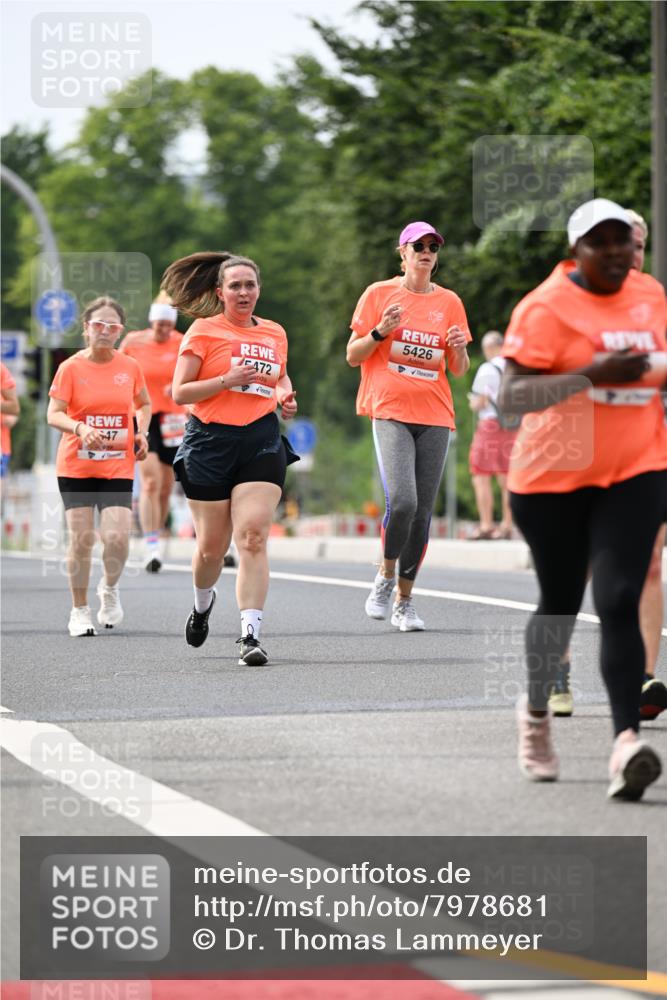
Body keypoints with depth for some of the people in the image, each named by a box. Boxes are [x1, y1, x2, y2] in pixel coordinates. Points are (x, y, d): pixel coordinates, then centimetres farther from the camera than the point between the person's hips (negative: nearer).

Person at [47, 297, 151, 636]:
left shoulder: (129, 367, 3)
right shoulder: (71, 368, -5)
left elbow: (144, 404, 21)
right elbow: (53, 414, -11)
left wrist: (141, 433, 3)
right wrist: (80, 428, -30)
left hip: (118, 467, 1)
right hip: (76, 466, -1)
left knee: (117, 538, -14)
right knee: (82, 539, -3)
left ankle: (110, 588, 18)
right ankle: (79, 611, 14)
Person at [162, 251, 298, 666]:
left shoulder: (275, 333, 14)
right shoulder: (204, 331, 1)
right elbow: (179, 392, -4)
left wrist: (285, 396, 10)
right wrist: (227, 380, -16)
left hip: (262, 441, 2)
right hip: (210, 441, -2)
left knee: (253, 536, -15)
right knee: (211, 545, 5)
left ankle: (251, 633, -20)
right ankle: (203, 601, 39)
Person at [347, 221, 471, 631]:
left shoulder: (449, 302, 11)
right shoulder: (379, 294, 4)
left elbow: (459, 370, 14)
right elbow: (353, 356, 5)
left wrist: (459, 349, -8)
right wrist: (380, 332, -13)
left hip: (435, 416, 3)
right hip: (391, 411, -3)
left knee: (423, 512, 1)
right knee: (402, 501, -21)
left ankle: (405, 599, 13)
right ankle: (386, 575, 3)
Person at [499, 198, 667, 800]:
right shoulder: (546, 307, -11)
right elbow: (512, 396, -20)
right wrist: (594, 375, -28)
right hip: (553, 476, -2)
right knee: (560, 605, 11)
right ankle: (536, 712, 38)